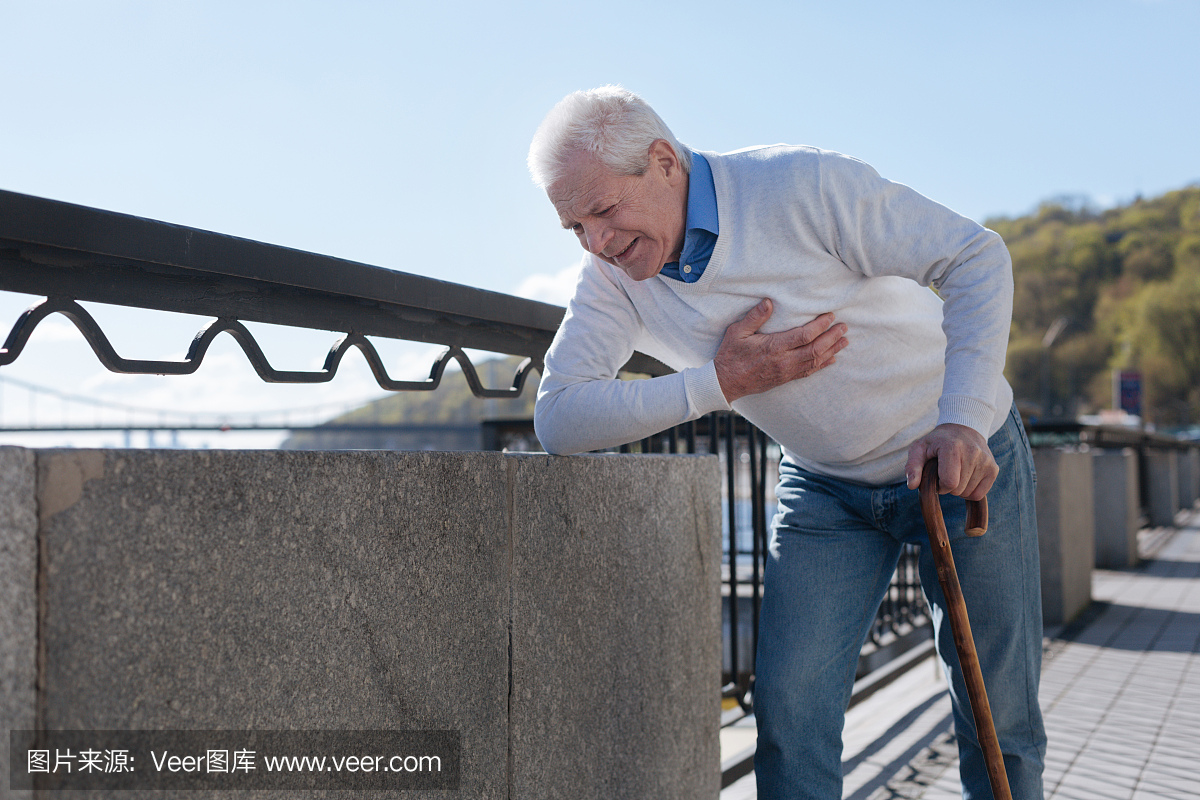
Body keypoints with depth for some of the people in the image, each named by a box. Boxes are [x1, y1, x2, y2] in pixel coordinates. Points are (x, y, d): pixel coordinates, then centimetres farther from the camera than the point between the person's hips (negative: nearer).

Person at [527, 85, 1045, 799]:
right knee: (789, 711, -10)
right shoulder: (613, 276, -12)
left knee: (999, 720, 3)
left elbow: (977, 257, -21)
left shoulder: (801, 184, -25)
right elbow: (558, 419, -19)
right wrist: (722, 382, -26)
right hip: (826, 486, 3)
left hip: (965, 456, -3)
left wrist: (965, 420, -33)